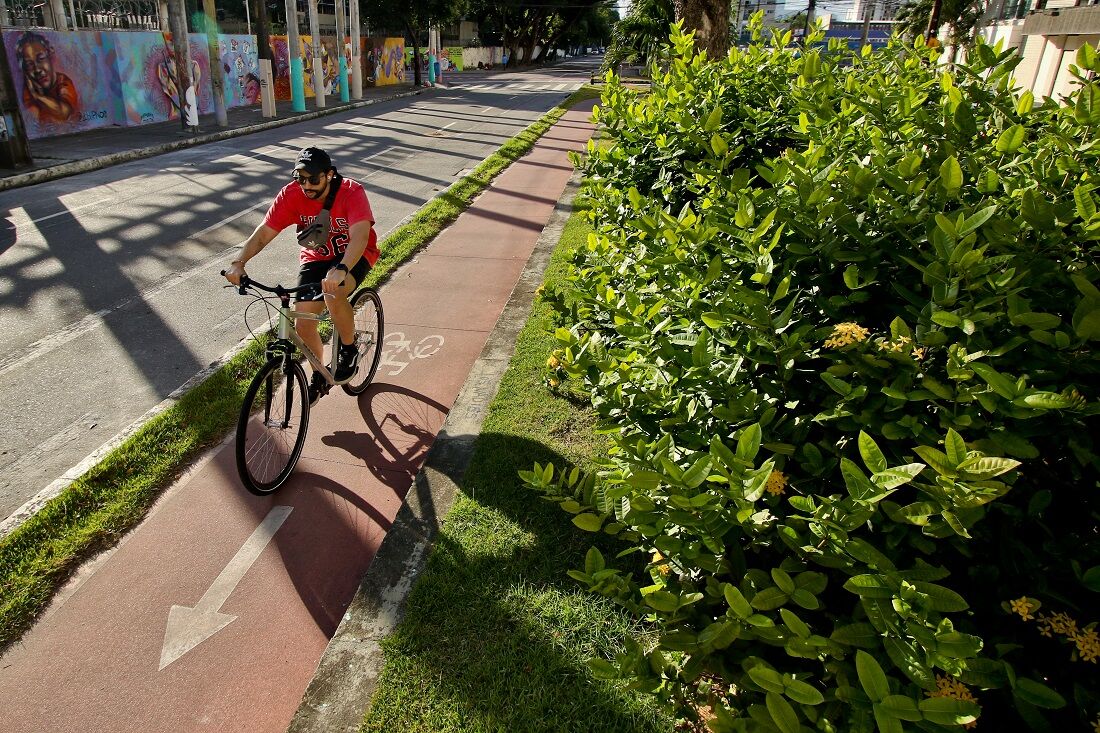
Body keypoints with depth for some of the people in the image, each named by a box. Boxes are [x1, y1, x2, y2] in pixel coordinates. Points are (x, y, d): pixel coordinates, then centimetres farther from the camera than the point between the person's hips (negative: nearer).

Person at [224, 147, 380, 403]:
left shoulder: (351, 192, -26)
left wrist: (340, 269, -58)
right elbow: (263, 232, -17)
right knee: (303, 324, -7)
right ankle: (319, 376, 20)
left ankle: (349, 349, -8)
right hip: (315, 258, 4)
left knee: (333, 293, -36)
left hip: (353, 255, -4)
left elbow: (360, 235, -41)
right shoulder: (291, 194, -15)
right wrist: (239, 262, -34)